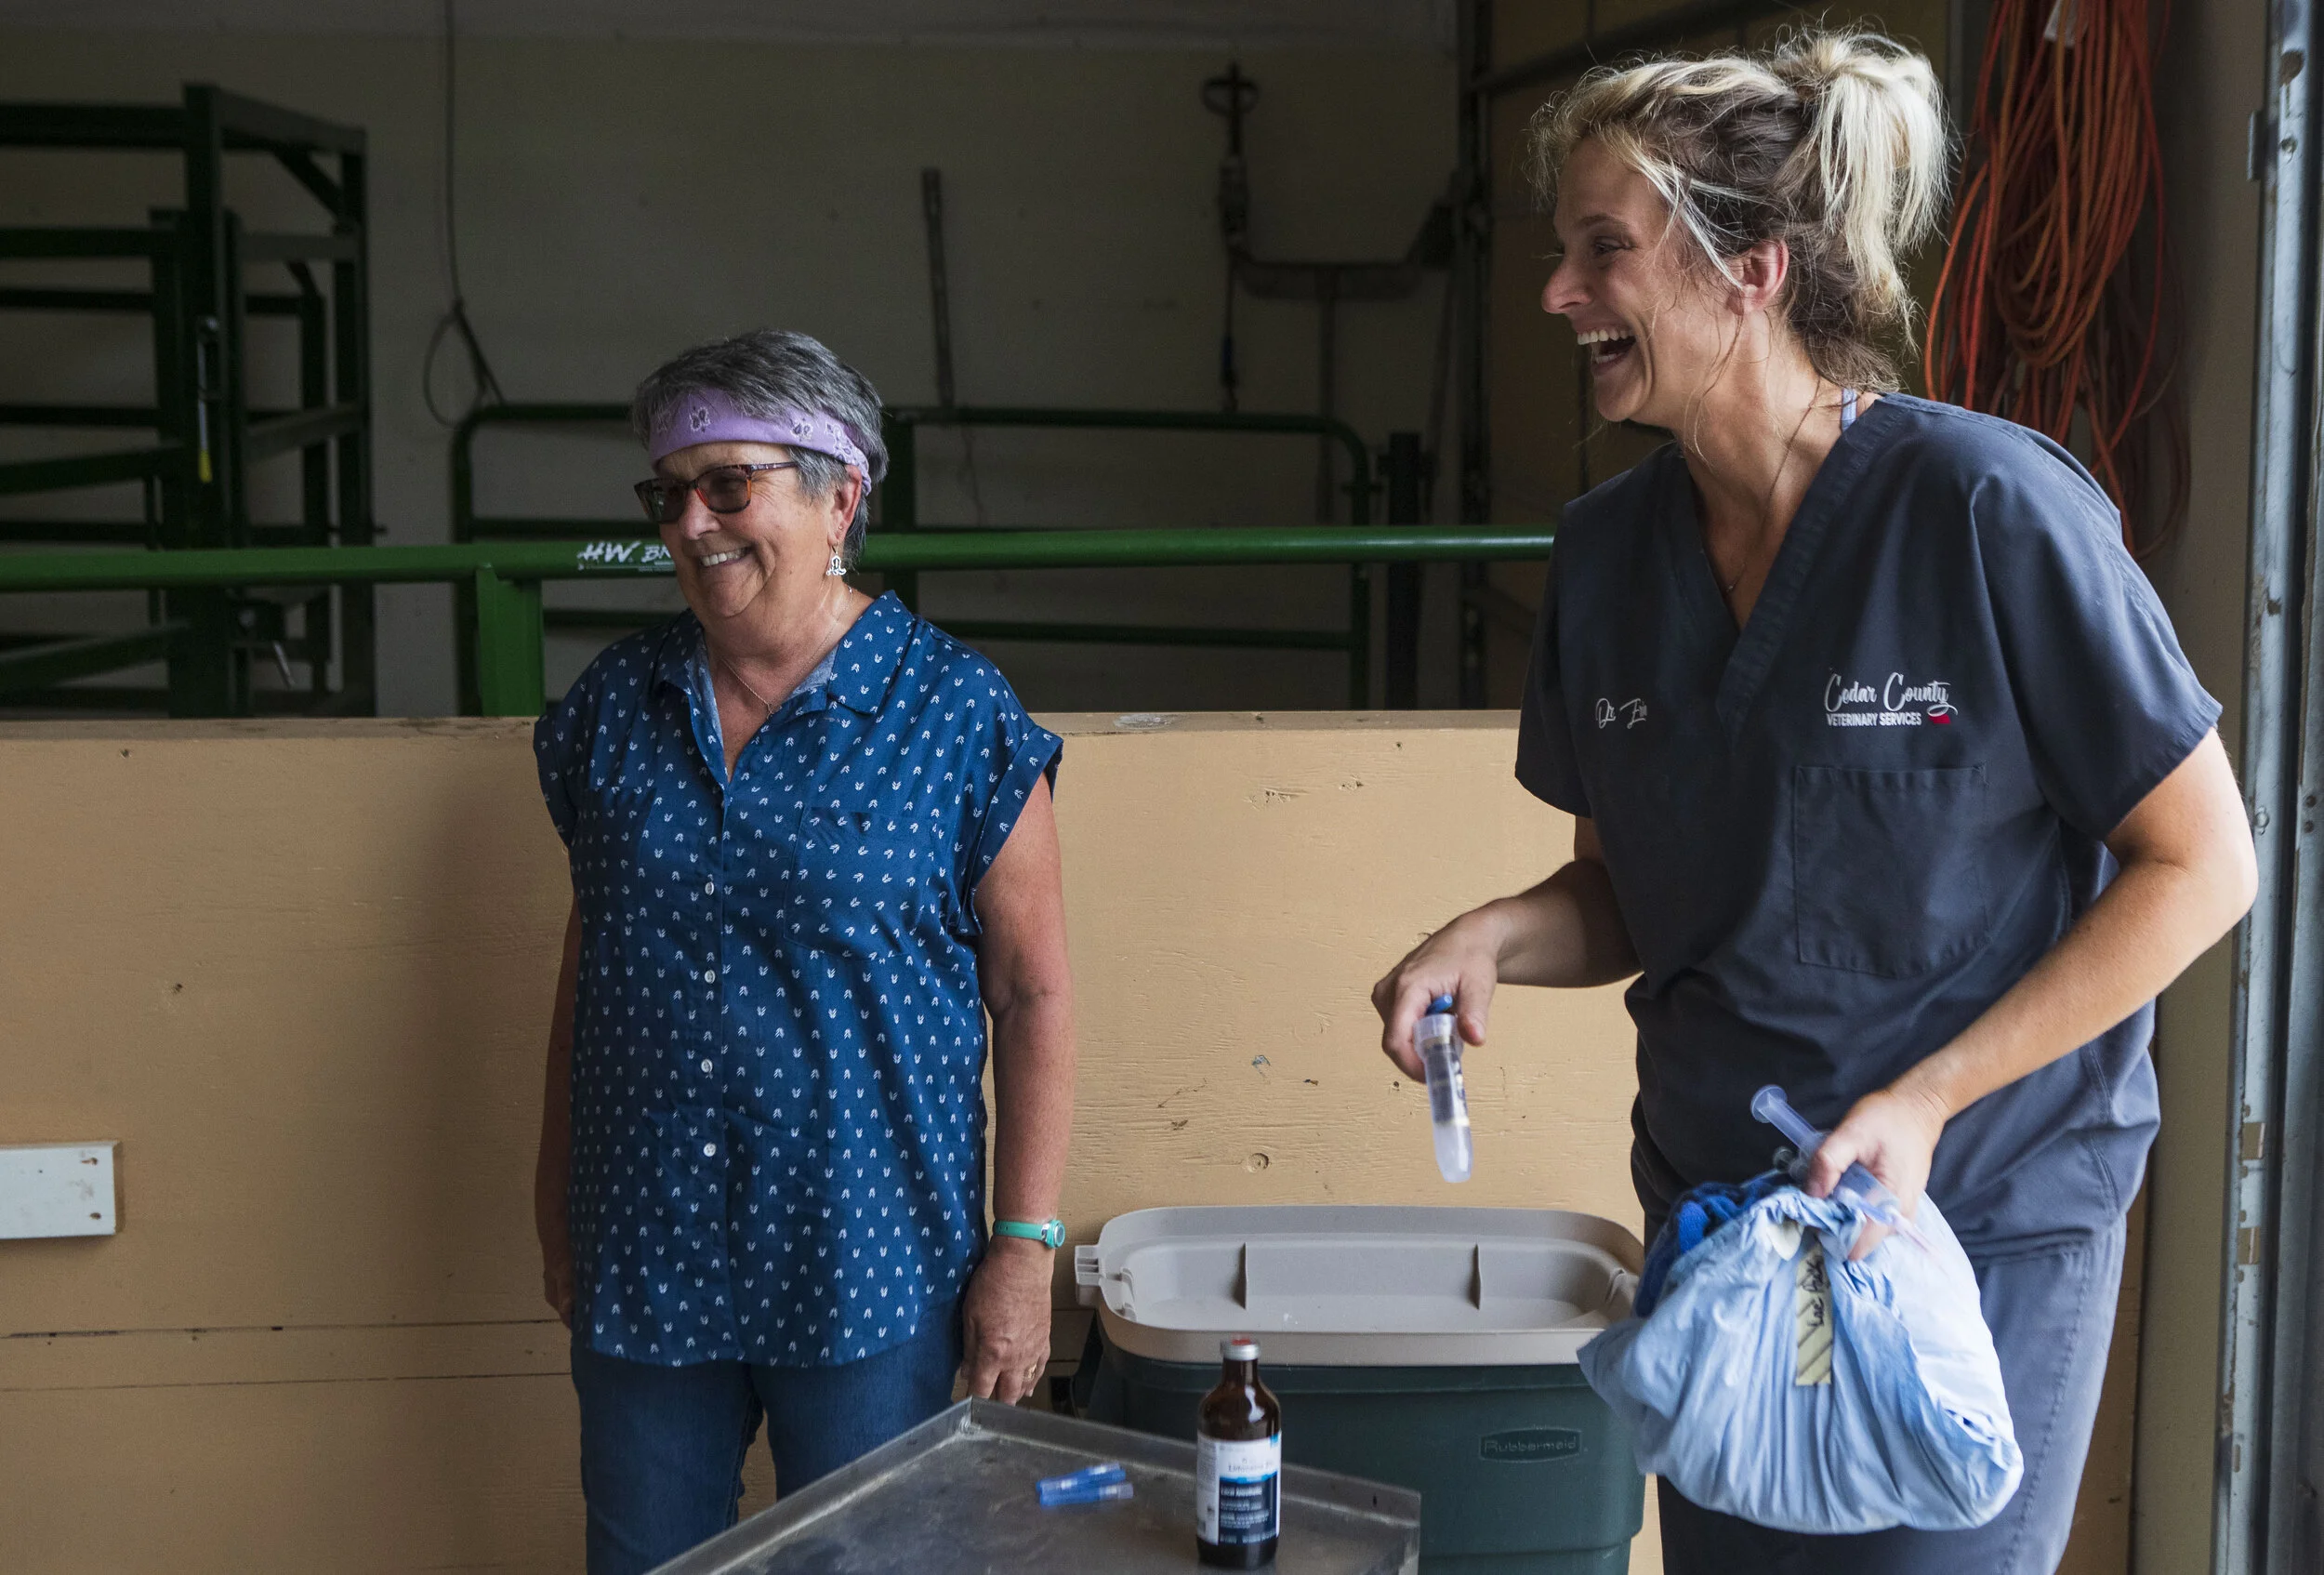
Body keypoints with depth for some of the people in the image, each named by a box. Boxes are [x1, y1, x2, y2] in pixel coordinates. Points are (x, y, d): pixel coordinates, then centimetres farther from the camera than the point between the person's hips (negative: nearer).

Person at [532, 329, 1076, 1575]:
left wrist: (1024, 1248, -10)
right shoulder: (615, 706, 5)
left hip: (866, 1283, -4)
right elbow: (587, 966, 13)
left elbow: (1033, 995, -6)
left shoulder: (953, 715, -8)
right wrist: (558, 1212, 14)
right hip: (641, 1267, 4)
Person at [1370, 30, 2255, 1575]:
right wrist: (1497, 936, -12)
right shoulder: (1611, 547, -1)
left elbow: (2200, 865, -12)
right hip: (1712, 1204, 5)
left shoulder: (1989, 507, -18)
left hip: (1981, 1221, -5)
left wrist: (1925, 1103, -18)